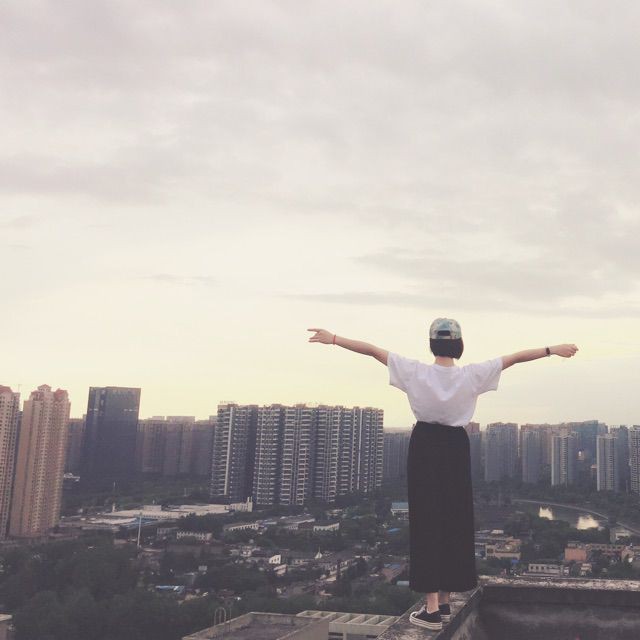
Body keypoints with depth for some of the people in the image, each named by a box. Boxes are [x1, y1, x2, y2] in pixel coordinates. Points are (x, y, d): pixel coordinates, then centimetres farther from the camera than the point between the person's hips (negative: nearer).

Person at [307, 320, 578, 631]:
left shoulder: (415, 371, -10)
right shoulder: (473, 375, -8)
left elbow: (373, 350, -7)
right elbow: (516, 357, -3)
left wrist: (333, 339, -2)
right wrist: (553, 349, 5)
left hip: (424, 446, -1)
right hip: (456, 448, 1)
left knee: (426, 521, 1)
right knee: (454, 521, 11)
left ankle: (432, 607, -1)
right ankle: (444, 602, 20)